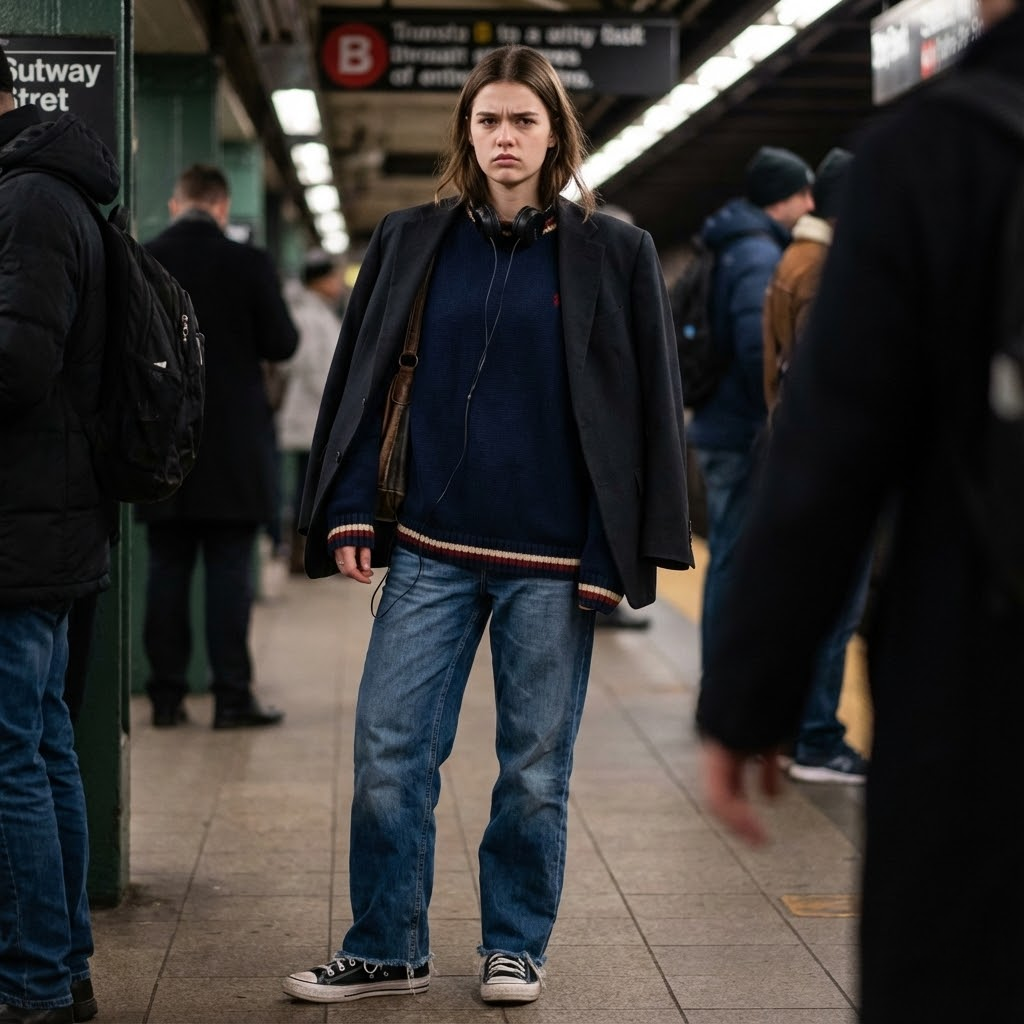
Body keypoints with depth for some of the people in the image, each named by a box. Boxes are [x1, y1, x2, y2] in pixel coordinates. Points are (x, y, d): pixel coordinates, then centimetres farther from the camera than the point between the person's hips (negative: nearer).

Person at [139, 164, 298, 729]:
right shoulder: (248, 264, -8)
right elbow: (281, 344, -6)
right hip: (233, 444, -2)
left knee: (167, 570, 8)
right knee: (229, 571, 1)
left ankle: (166, 696, 10)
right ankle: (232, 697, 2)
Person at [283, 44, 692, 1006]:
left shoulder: (611, 253, 2)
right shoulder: (411, 241, 7)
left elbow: (646, 407, 0)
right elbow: (362, 383, 9)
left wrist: (617, 552, -6)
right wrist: (349, 514, 0)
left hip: (552, 563, -1)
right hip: (431, 551, 2)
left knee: (535, 769, 7)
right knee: (388, 755, 0)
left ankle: (515, 945, 24)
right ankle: (386, 951, 16)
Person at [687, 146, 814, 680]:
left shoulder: (730, 250, 15)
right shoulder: (761, 256, -16)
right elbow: (758, 349, -25)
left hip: (720, 427, 10)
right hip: (744, 434, -10)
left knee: (729, 558, 16)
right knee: (735, 561, -4)